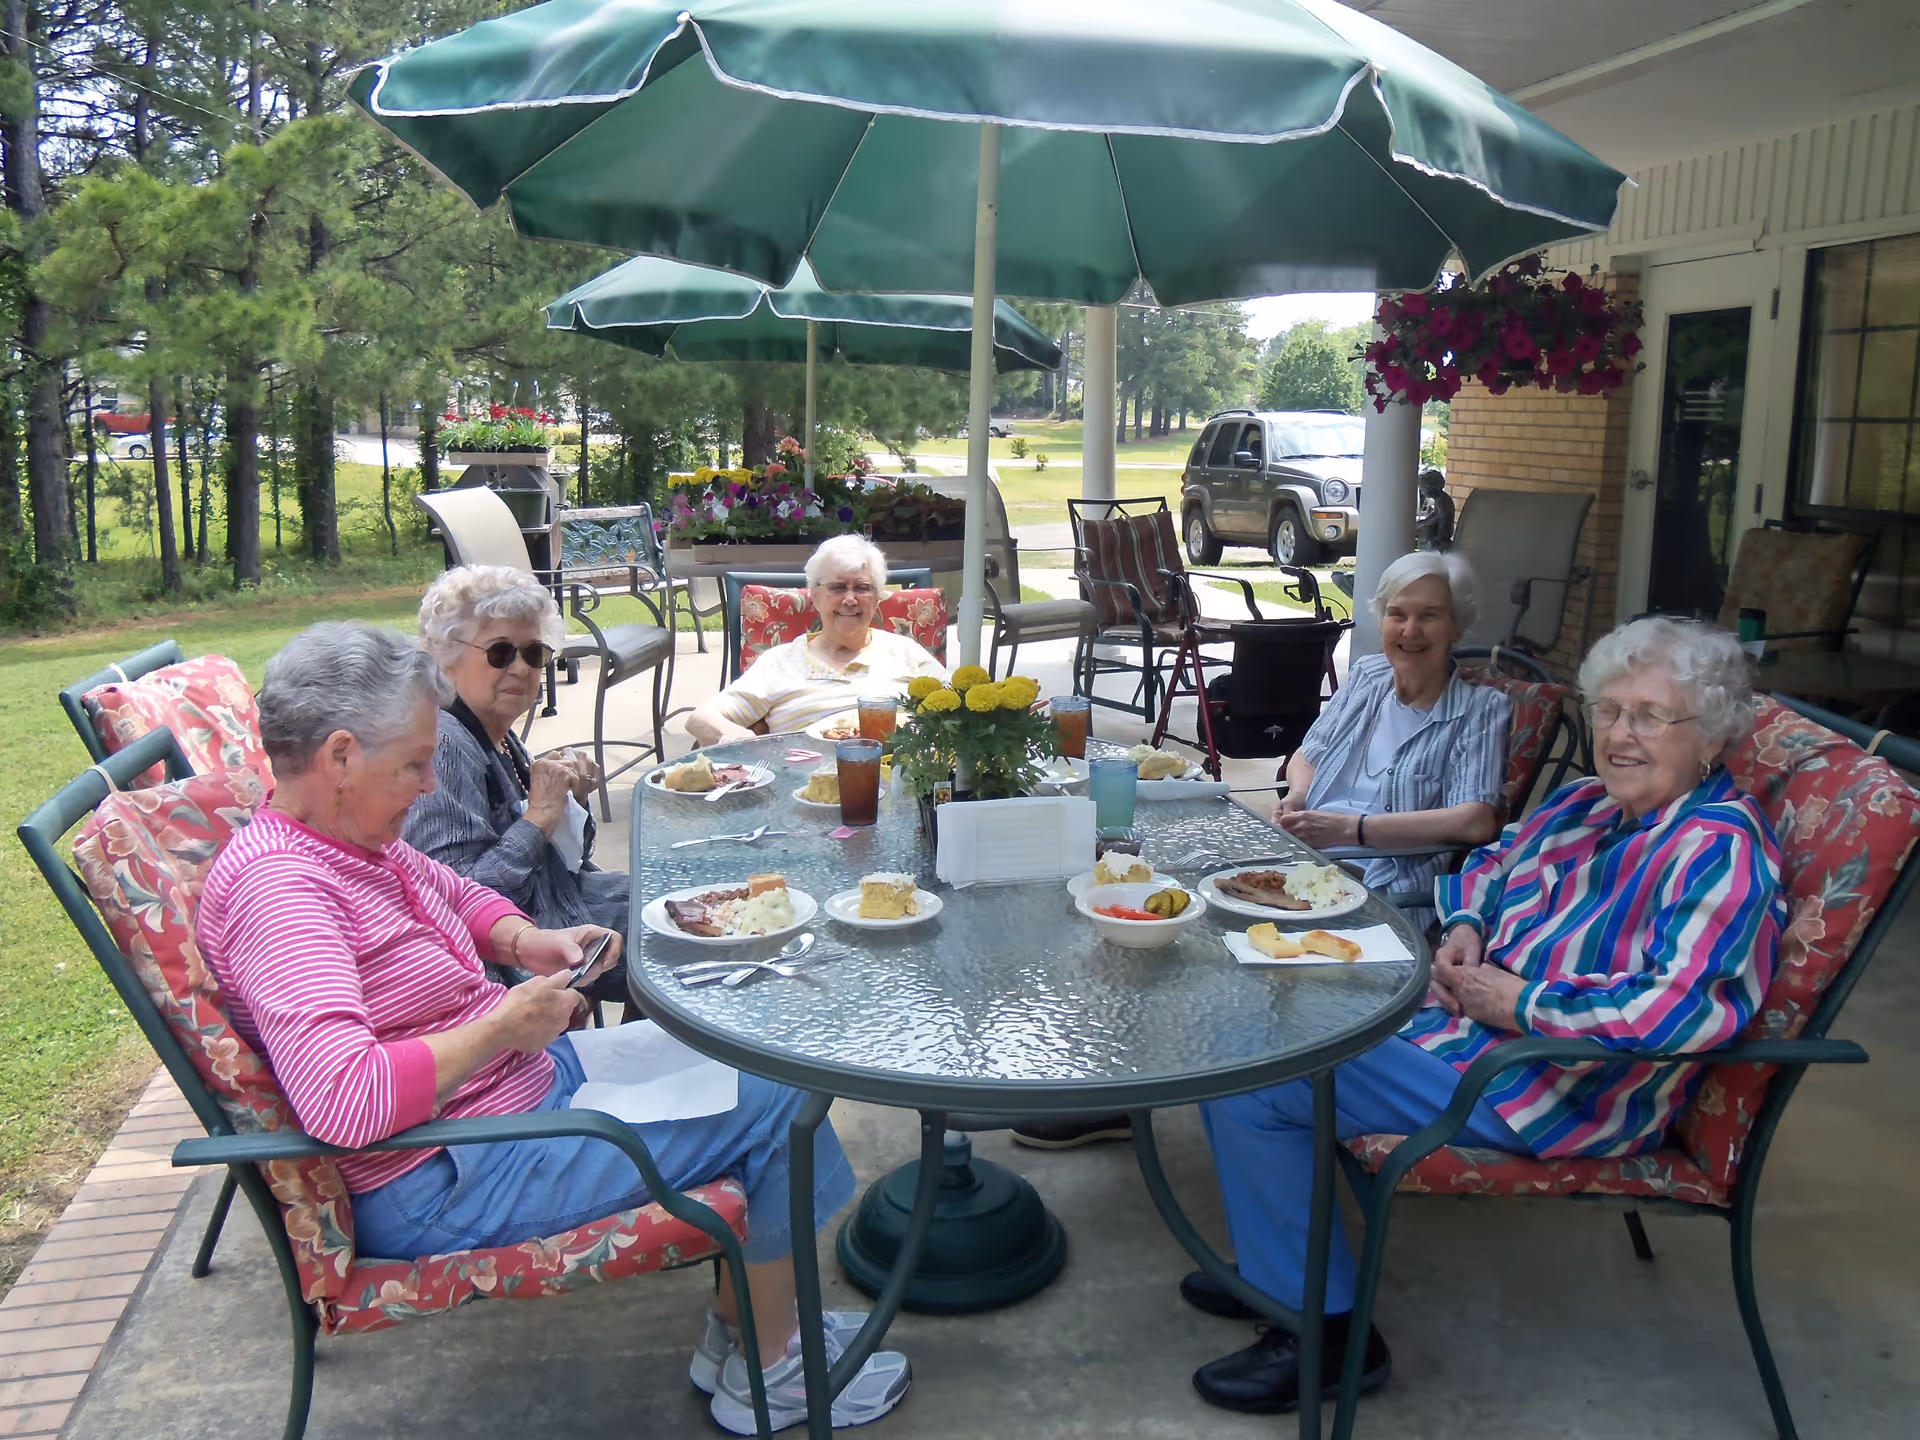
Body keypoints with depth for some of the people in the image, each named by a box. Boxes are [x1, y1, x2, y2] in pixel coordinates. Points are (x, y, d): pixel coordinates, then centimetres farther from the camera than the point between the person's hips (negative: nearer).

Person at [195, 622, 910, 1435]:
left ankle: (739, 1327, 24)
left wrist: (526, 940, 2)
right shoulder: (274, 886, -27)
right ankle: (773, 1369, 14)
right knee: (779, 1102, -8)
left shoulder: (350, 836, 4)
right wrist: (502, 1027, -25)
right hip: (445, 1183, -11)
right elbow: (341, 1101, -38)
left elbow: (458, 896, 24)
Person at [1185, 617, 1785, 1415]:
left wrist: (1517, 1003, -21)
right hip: (1464, 1015, 10)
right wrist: (1465, 926, 2)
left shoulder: (1719, 849, -18)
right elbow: (1490, 866, 25)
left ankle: (1325, 1333, -1)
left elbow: (1683, 1006, -31)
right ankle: (1280, 1267, 20)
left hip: (1562, 1093, -10)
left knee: (1247, 1081, -17)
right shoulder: (1584, 804, 9)